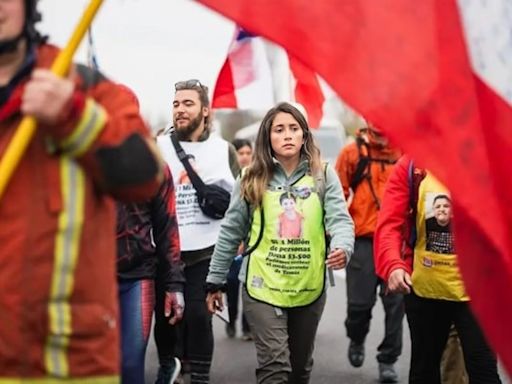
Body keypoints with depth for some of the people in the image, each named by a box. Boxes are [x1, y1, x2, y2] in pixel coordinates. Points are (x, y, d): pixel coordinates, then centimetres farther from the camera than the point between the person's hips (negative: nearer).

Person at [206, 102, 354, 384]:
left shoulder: (324, 176, 1)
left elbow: (340, 219, -10)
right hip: (263, 287, -2)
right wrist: (215, 281, 6)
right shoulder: (252, 179, 0)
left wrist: (342, 248, -32)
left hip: (309, 289, 2)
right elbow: (230, 233, 5)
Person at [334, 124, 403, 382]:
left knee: (395, 302, 0)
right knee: (360, 302, 1)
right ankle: (356, 340, 33)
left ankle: (388, 360, 15)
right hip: (363, 239, -1)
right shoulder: (353, 152, 2)